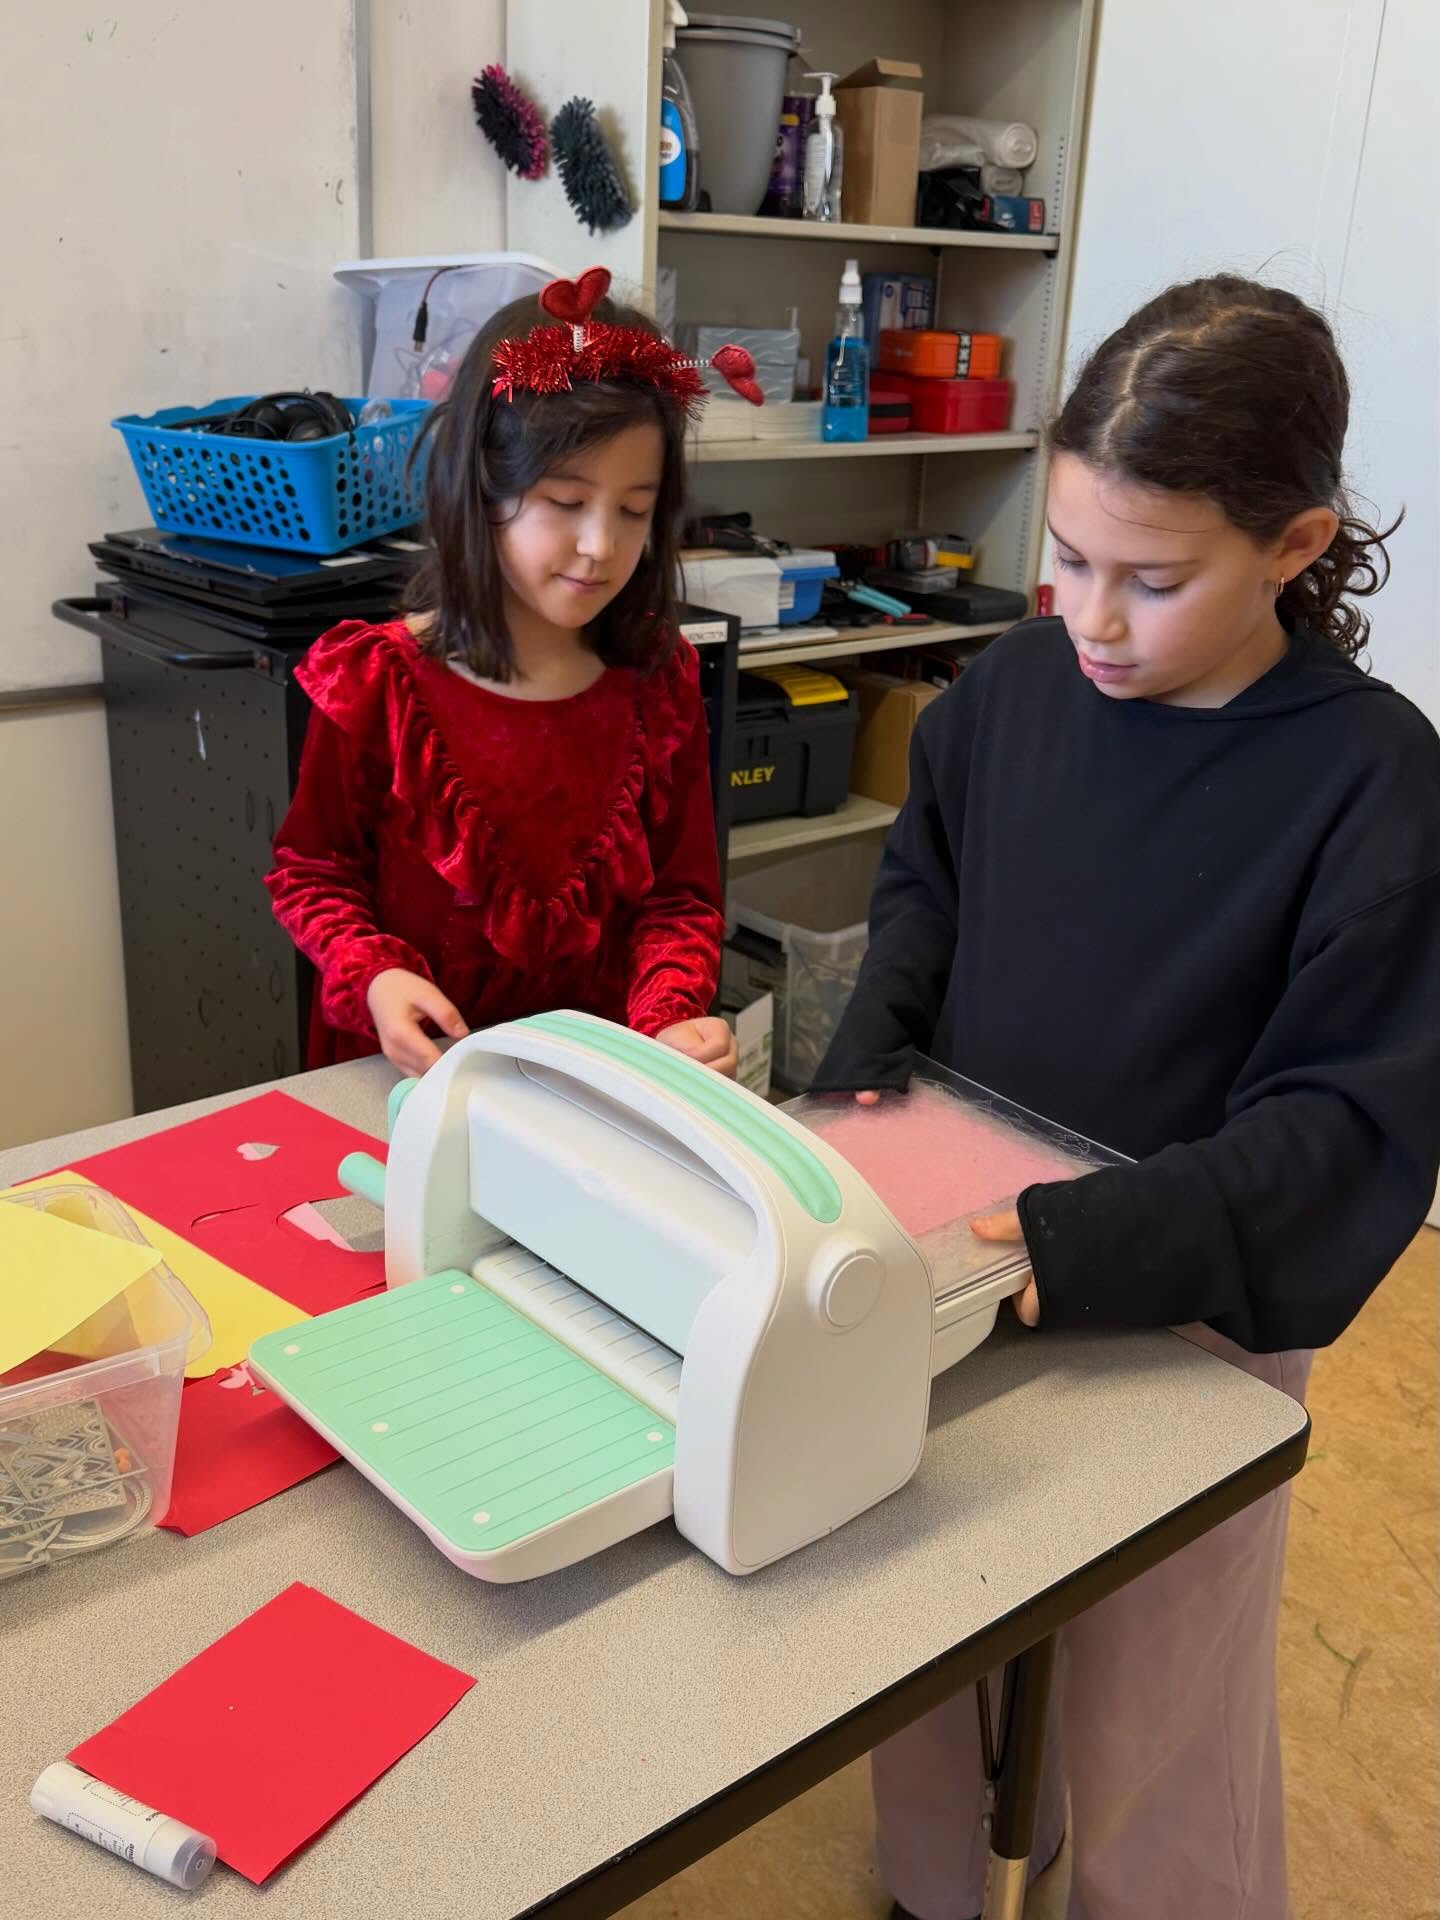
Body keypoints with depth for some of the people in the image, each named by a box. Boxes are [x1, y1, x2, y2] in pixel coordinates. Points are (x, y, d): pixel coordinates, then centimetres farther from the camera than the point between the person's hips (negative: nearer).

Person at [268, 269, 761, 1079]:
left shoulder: (660, 681, 2)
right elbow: (312, 872, 5)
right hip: (415, 1074, -2)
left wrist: (670, 1017, -15)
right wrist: (375, 976, -15)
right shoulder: (374, 680, -5)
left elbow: (682, 894, 4)